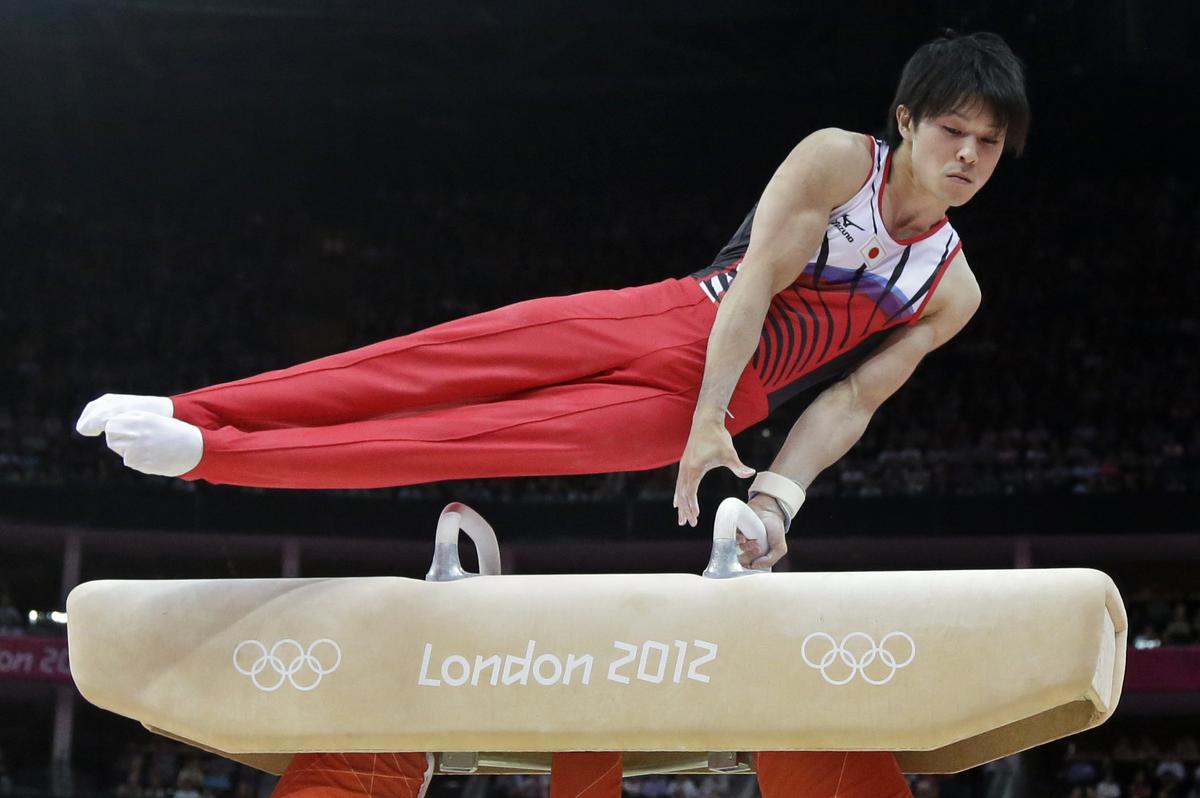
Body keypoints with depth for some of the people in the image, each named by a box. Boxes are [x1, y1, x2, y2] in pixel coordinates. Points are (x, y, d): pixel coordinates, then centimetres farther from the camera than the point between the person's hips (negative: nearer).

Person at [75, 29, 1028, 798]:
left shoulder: (952, 293, 6)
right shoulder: (837, 162, -2)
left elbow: (851, 401, 3)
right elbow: (756, 282, -10)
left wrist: (778, 495, -14)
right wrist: (708, 422, -21)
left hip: (698, 405, 0)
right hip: (676, 315, 0)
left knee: (483, 437, -16)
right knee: (432, 361, -16)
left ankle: (211, 456, -22)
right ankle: (188, 414, -15)